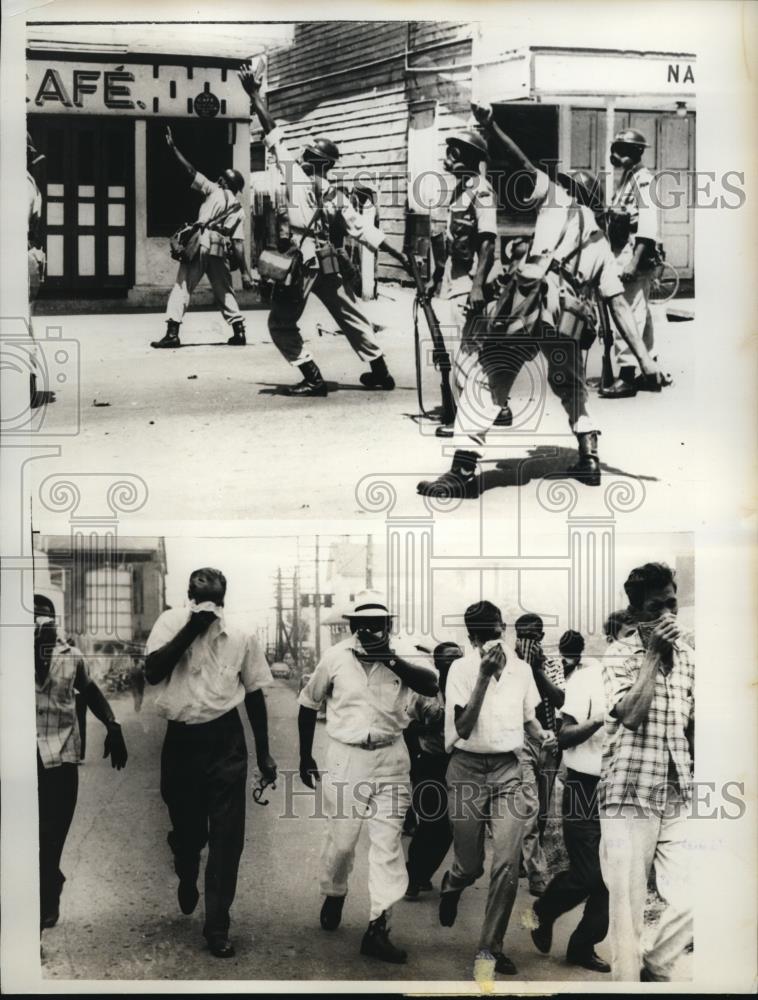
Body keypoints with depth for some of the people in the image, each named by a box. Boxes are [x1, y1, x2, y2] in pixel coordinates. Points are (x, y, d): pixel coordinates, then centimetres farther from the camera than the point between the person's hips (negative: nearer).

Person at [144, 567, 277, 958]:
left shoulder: (241, 637, 0)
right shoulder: (171, 622, -2)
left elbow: (254, 695, 8)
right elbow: (152, 672, -14)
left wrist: (264, 753, 7)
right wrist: (191, 628, -19)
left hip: (225, 740, 0)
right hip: (180, 738, 1)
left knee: (226, 836, -1)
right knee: (185, 828, 15)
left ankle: (217, 925, 9)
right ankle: (186, 880, 48)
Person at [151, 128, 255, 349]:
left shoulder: (213, 191, 8)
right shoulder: (239, 211, 14)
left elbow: (190, 170, 5)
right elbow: (238, 244, 5)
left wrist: (173, 147, 14)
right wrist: (245, 272, 4)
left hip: (199, 245, -4)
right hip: (220, 252, 4)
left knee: (182, 287, -4)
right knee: (224, 291, 20)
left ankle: (172, 333, -13)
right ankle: (239, 331, 16)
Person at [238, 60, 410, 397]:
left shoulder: (293, 173, -8)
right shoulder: (336, 195, 5)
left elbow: (272, 131, -6)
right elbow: (363, 229, 7)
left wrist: (255, 94, 1)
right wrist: (400, 255, 13)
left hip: (297, 264, -6)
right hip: (327, 264, 6)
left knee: (282, 324, 7)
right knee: (351, 315, 19)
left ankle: (313, 378, -2)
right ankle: (380, 371, 23)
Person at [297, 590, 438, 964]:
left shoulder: (399, 659, -2)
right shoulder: (335, 657, -3)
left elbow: (432, 686, -19)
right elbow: (308, 703, 9)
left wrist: (391, 659, -29)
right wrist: (305, 756, 10)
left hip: (391, 759, 1)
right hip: (345, 757, -1)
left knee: (388, 843, -2)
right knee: (341, 840, 4)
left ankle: (378, 929, 3)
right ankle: (334, 896, 34)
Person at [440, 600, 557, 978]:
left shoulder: (521, 668, 4)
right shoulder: (461, 668, -8)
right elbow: (463, 727, -18)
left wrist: (541, 734, -6)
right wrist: (484, 675, -25)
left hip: (508, 770, 2)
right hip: (468, 769, -2)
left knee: (507, 864, -10)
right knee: (470, 866, 5)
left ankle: (490, 949, 4)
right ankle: (451, 886, 43)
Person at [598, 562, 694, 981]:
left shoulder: (686, 655, 9)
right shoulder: (619, 654, -4)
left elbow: (692, 723, 16)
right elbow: (630, 715, -18)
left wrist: (698, 783, 13)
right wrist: (653, 653, -14)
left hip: (679, 798, 4)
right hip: (629, 795, -4)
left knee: (690, 901, -4)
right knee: (628, 908, -1)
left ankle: (653, 969, 21)